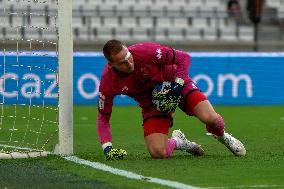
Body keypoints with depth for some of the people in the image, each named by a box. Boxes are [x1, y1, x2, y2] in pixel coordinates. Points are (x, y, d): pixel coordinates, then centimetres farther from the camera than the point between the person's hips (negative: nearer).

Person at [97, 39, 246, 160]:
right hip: (151, 104, 2)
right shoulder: (108, 82, -21)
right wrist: (107, 147, -23)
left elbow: (183, 58, -13)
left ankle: (221, 136, 14)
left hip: (176, 84, -1)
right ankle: (177, 142, 19)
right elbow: (103, 118, -9)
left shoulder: (146, 52, -28)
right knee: (157, 153, -19)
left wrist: (178, 84, -24)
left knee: (210, 118, -26)